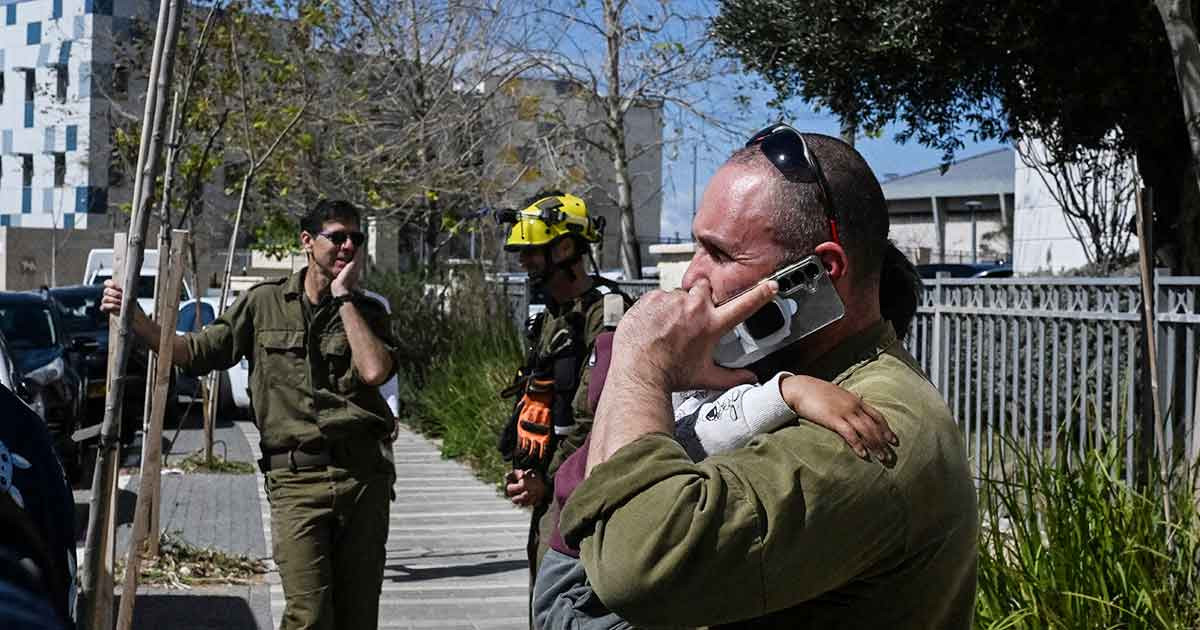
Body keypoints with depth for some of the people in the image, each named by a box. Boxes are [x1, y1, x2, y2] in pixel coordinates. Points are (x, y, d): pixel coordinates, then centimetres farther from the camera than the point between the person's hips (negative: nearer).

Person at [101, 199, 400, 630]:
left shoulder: (366, 311, 9)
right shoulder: (265, 303, 7)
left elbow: (374, 370, -11)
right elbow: (196, 353, 8)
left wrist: (344, 297, -5)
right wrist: (137, 321, -4)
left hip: (363, 476, 2)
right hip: (296, 480, -2)